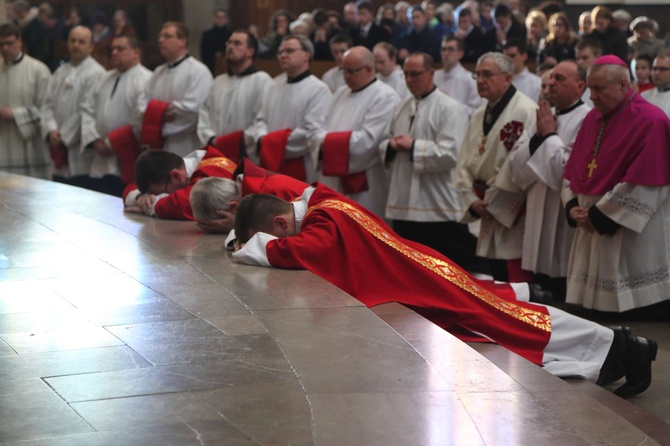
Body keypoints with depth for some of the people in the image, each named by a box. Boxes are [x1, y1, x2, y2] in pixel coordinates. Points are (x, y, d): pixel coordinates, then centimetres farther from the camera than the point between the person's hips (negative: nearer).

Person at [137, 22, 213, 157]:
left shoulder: (198, 71, -7)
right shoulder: (159, 72, 18)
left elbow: (193, 107, -18)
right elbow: (142, 103, 13)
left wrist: (157, 111, -8)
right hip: (158, 148, 7)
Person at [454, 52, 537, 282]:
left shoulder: (525, 110, -13)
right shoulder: (479, 116, 15)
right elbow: (464, 162, 13)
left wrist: (493, 202, -14)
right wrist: (472, 200, -2)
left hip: (515, 216, -8)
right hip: (489, 212, 8)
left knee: (516, 279, -10)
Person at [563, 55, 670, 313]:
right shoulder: (593, 118, 12)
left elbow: (645, 183, -19)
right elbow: (573, 169, 16)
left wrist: (598, 215, -15)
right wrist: (572, 206, -3)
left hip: (631, 238, -7)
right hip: (591, 233, 7)